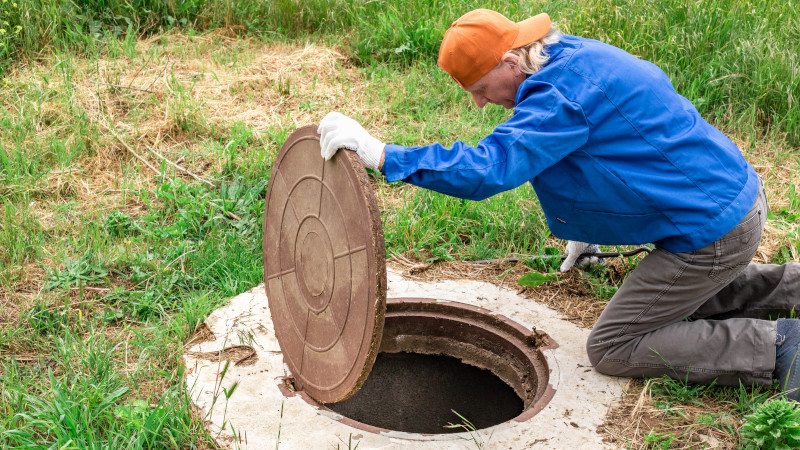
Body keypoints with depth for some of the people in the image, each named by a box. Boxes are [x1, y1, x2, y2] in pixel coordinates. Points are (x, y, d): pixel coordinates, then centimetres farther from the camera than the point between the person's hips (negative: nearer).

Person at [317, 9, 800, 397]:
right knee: (681, 297, 34)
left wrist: (383, 155, -36)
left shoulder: (562, 95, -25)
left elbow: (488, 168, -35)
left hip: (711, 230, -10)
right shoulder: (572, 57, 7)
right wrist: (587, 229, 31)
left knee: (612, 348, 2)